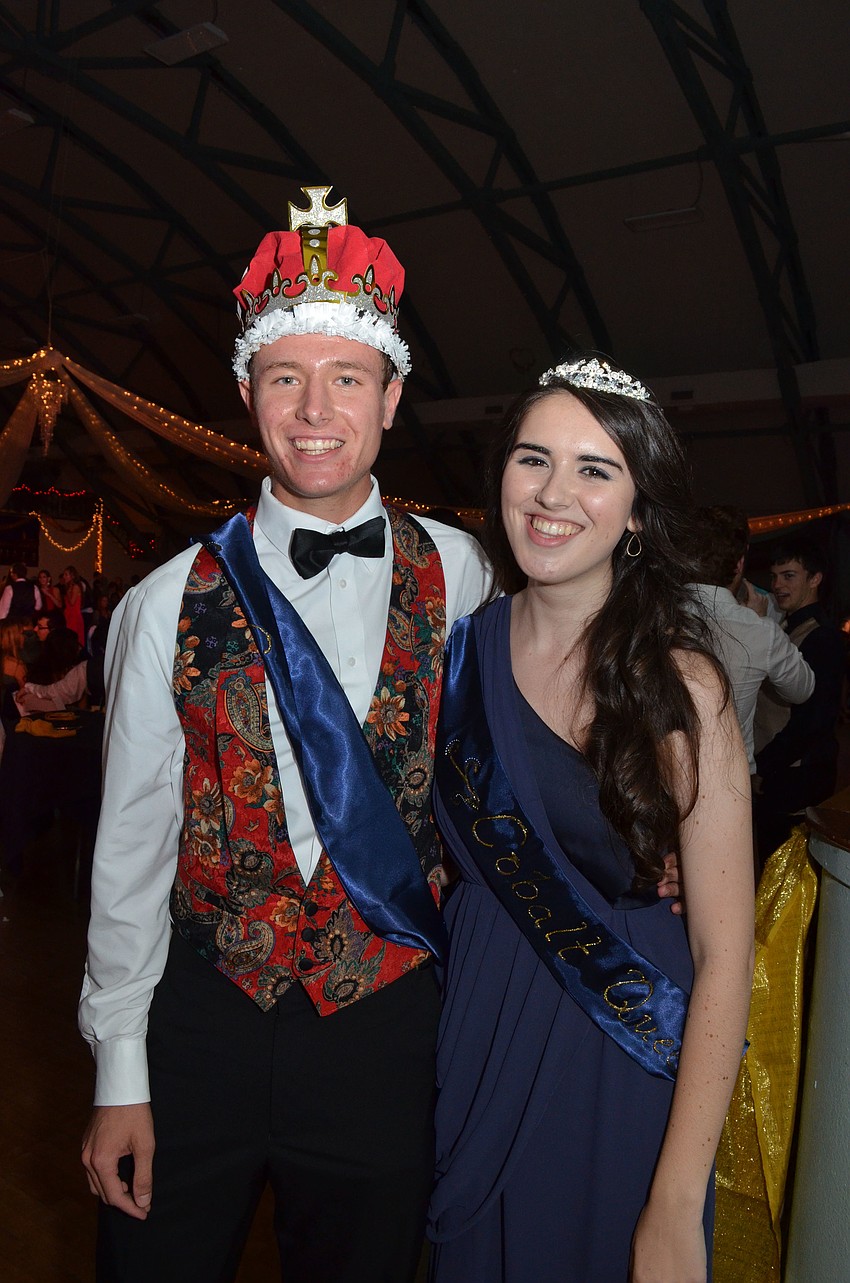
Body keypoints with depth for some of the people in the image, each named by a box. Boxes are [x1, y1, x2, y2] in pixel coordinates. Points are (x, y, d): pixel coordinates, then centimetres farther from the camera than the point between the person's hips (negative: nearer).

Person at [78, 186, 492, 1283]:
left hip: (388, 1027, 1)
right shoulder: (170, 605, -8)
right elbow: (131, 844, -4)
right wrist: (120, 1073, -1)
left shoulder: (457, 574, -5)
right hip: (203, 1018, 0)